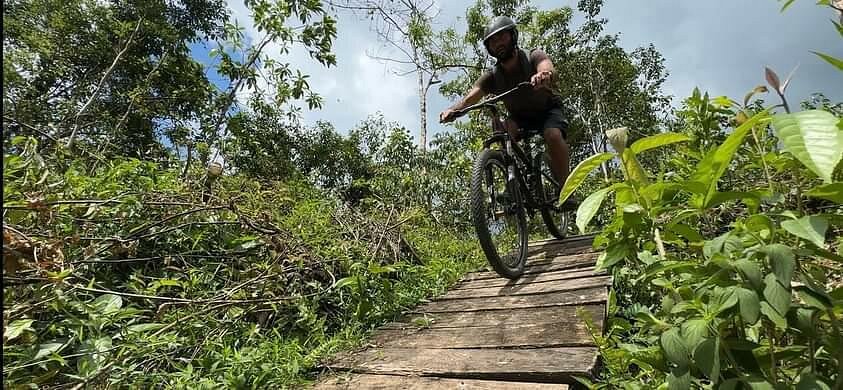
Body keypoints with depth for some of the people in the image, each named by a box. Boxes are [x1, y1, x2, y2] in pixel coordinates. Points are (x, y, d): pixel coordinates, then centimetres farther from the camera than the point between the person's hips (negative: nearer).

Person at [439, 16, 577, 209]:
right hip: (520, 117, 2)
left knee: (553, 135, -34)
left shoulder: (533, 57, -21)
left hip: (548, 110, -2)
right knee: (504, 130, -31)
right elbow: (471, 97, -30)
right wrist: (452, 109, -51)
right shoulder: (492, 76, -15)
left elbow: (547, 68, -44)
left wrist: (542, 75, -69)